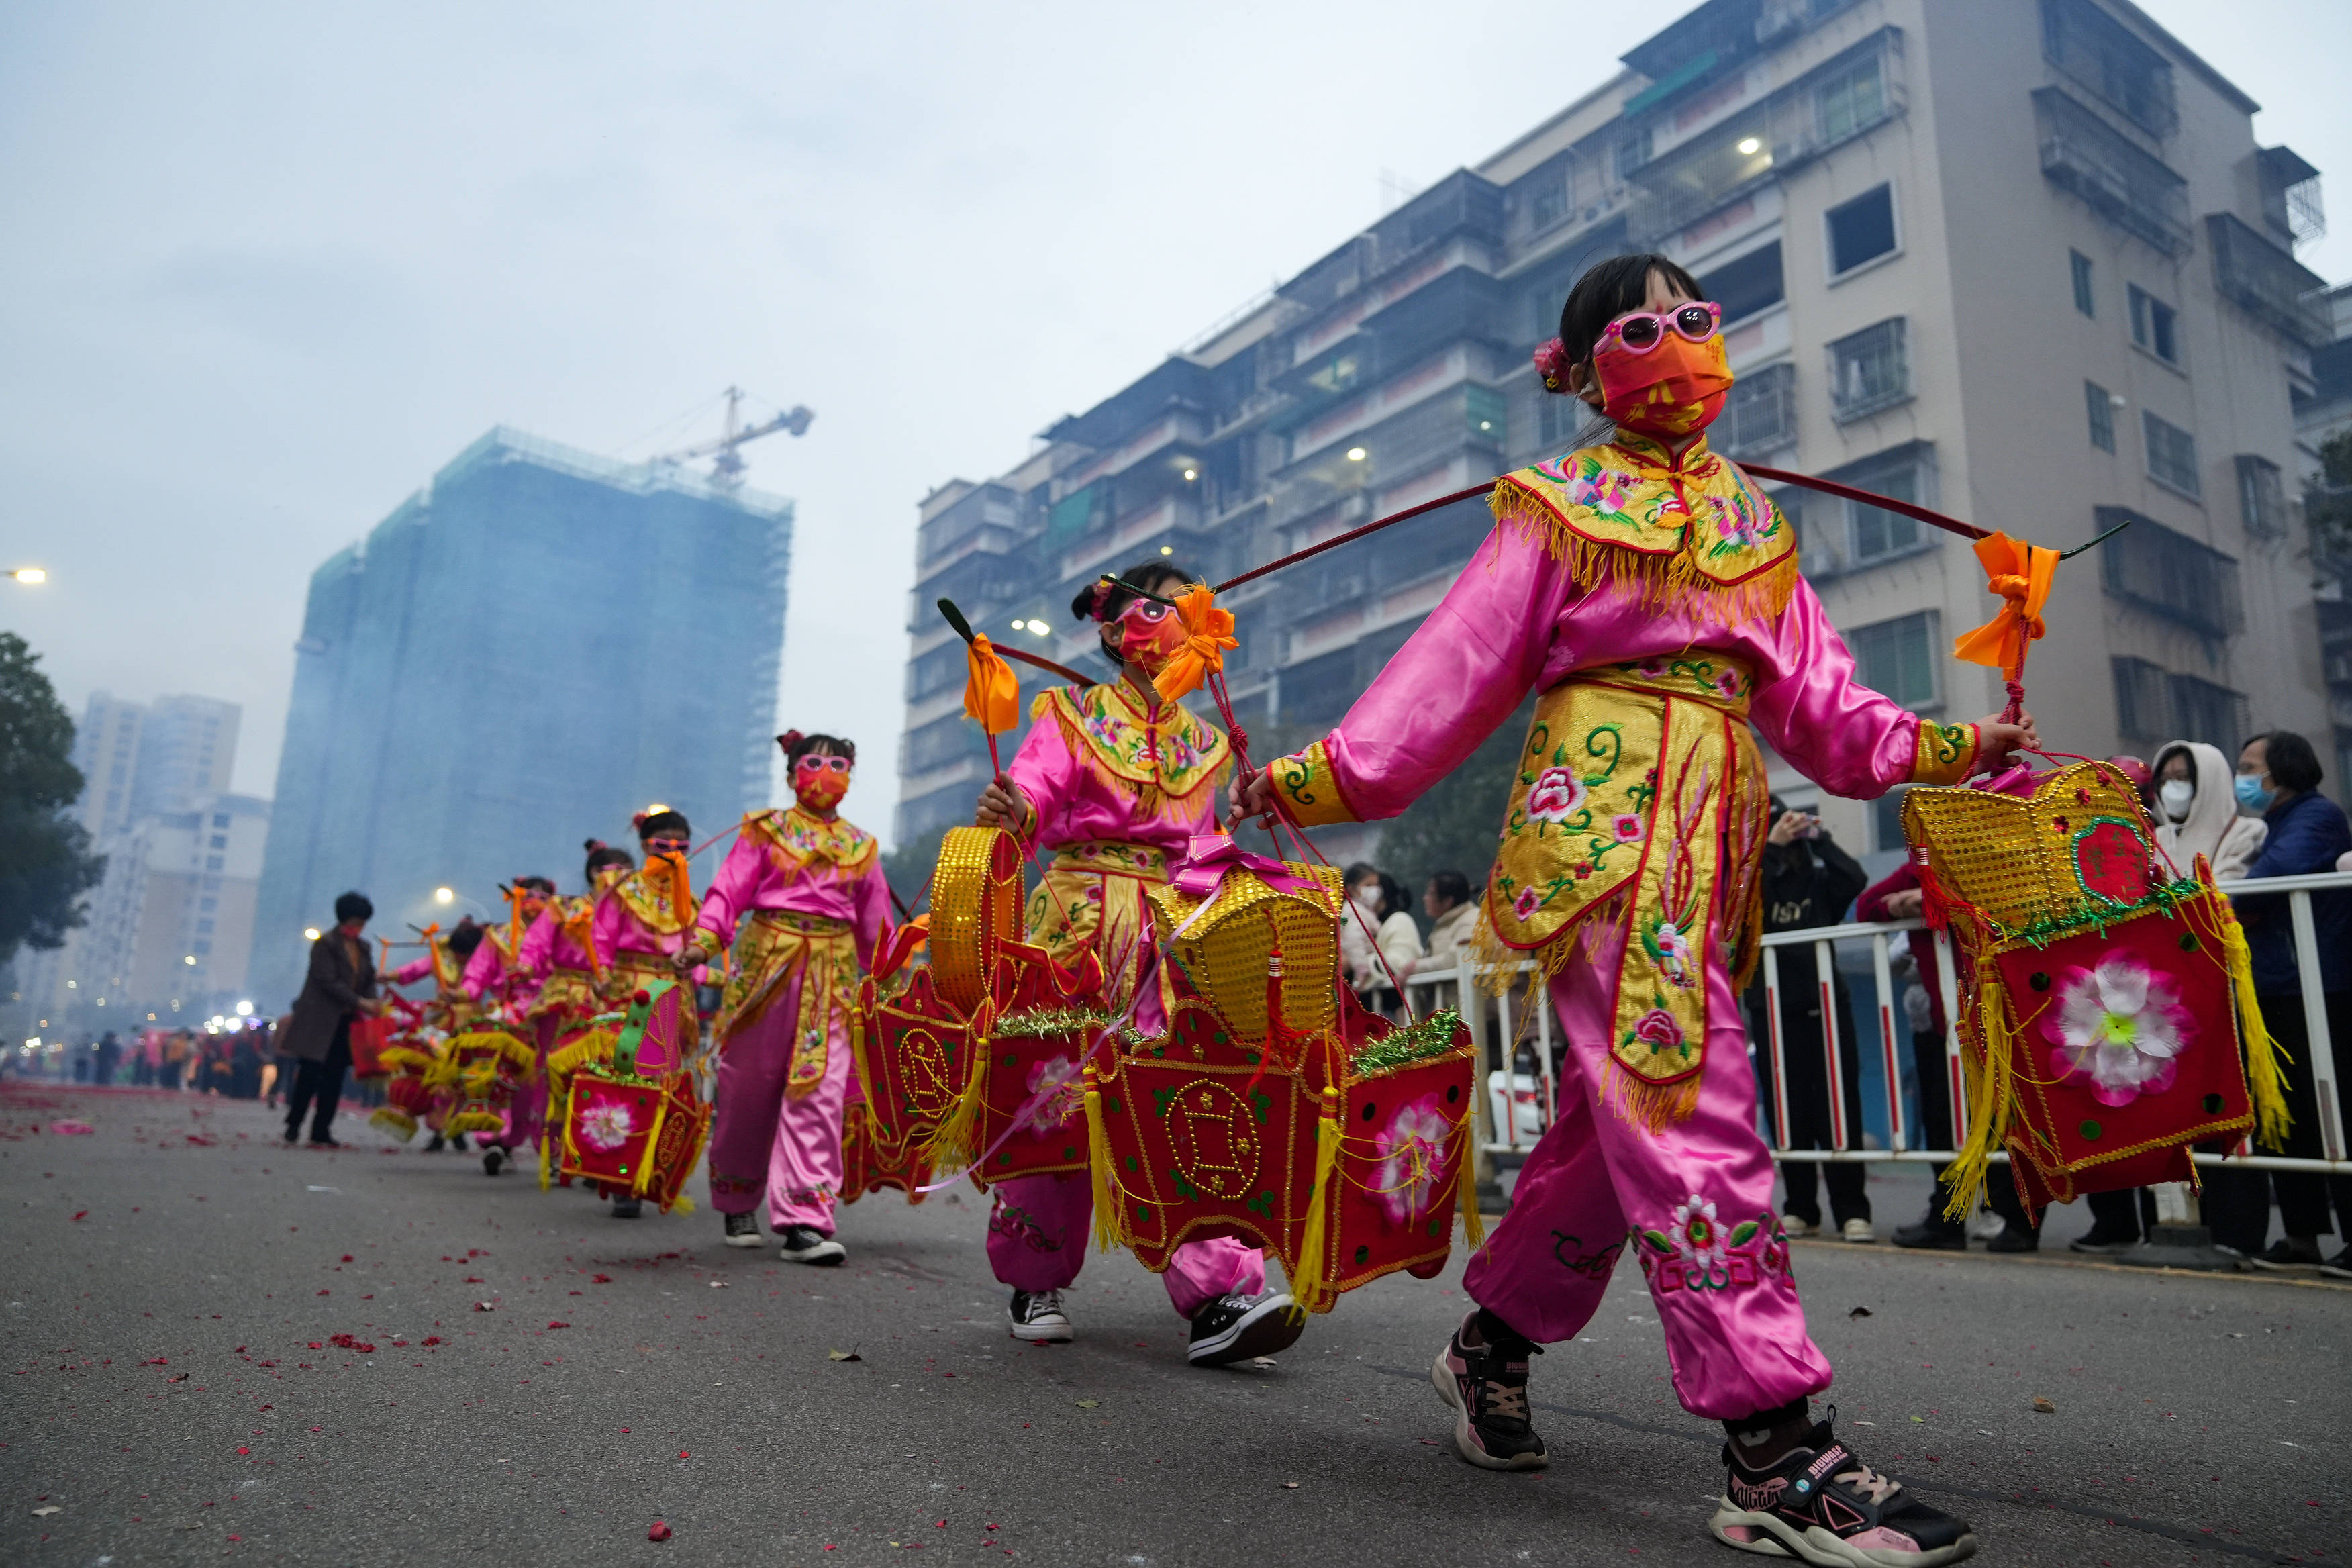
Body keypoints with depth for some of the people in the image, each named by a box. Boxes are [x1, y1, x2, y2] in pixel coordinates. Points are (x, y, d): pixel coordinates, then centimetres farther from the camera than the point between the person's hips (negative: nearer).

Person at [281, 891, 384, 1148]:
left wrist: (372, 1005, -8)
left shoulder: (363, 948, 14)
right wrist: (360, 1002, -20)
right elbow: (328, 982, -14)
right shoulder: (325, 943, -7)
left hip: (346, 1021, 6)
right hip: (320, 1021, -6)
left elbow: (370, 981, 12)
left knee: (334, 1077, 4)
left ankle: (321, 1131, 8)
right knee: (311, 1074, -6)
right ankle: (293, 1125, 7)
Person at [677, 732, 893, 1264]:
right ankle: (738, 1204, 28)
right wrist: (702, 941, -18)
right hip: (766, 961, -1)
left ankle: (805, 1221, -8)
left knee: (820, 1091, -8)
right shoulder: (766, 830, 7)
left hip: (833, 973, 2)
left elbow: (875, 925, 18)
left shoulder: (861, 847, 15)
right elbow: (729, 890, -3)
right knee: (748, 1087, 7)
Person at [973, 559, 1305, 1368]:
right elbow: (1031, 791, -11)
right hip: (1080, 920, -3)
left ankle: (1218, 1291, -13)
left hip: (1173, 931, 3)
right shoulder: (1073, 715, 6)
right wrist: (1007, 812, -34)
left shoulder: (1201, 742, 19)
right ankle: (1034, 1284, 20)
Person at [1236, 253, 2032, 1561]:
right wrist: (1322, 776, -8)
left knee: (1616, 1114, 10)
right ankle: (1777, 1453, -7)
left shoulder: (1750, 515, 22)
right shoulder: (1561, 505, 7)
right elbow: (1460, 666, 0)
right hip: (1607, 817, -6)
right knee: (1690, 1109, -13)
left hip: (1715, 832, 7)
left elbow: (1812, 691, 18)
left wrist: (1939, 750, 5)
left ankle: (1493, 1344, 27)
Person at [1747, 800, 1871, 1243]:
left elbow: (1854, 880, -14)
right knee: (1789, 1111, 4)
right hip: (1775, 1010, 0)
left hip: (1826, 1002, 0)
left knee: (1839, 1106, -3)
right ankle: (1801, 1209, 14)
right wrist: (1771, 848, -18)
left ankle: (1852, 1211, 2)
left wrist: (1818, 837, -9)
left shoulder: (1816, 876, 6)